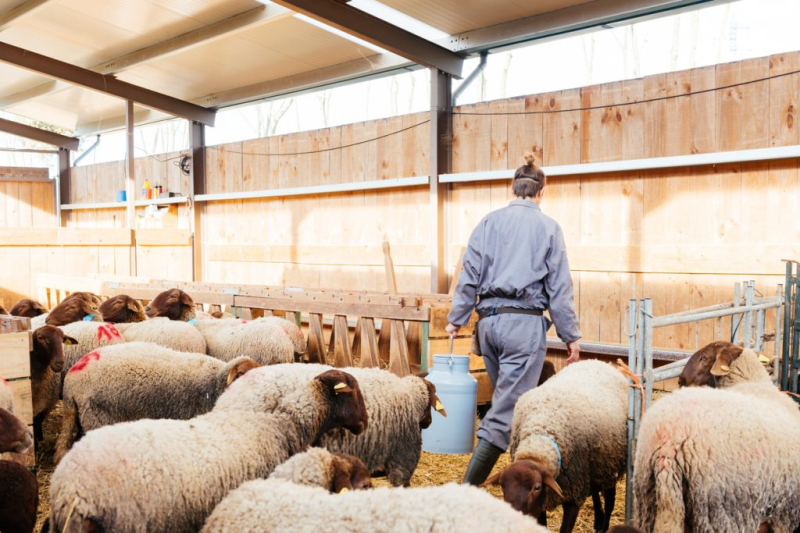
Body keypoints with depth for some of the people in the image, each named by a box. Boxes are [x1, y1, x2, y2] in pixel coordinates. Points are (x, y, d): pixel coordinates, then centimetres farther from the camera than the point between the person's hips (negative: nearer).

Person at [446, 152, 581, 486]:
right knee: (506, 409, -4)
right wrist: (570, 336, 6)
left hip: (489, 320, 4)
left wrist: (456, 319, 10)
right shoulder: (548, 228, 1)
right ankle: (469, 487, -11)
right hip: (524, 323, -4)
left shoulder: (489, 222, 8)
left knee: (508, 397, 19)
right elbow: (558, 287, 0)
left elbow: (469, 275, 4)